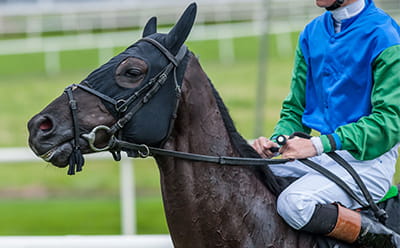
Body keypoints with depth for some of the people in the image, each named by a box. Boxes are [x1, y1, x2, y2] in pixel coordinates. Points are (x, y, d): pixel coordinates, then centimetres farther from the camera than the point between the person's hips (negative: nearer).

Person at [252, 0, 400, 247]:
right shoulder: (311, 34, 10)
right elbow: (295, 108, 17)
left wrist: (319, 144, -25)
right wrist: (277, 141, -7)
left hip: (367, 159, -7)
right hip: (322, 156, 7)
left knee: (294, 203, -31)